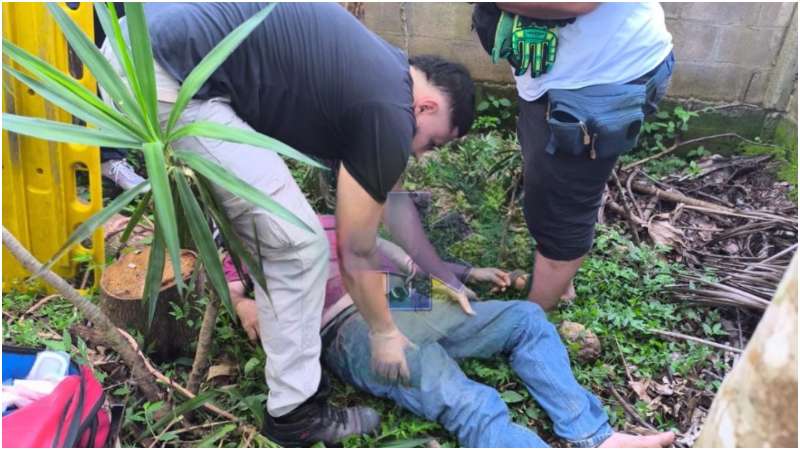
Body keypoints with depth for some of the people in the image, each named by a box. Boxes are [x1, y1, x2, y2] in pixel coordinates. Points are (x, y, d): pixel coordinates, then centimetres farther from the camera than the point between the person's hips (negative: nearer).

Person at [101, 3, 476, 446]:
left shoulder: (382, 73, 19)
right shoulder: (389, 114, -8)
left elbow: (392, 197, 29)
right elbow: (355, 252, 1)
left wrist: (441, 276, 36)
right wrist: (384, 333, 17)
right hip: (168, 77, -10)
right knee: (297, 244, -4)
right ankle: (294, 412, 10)